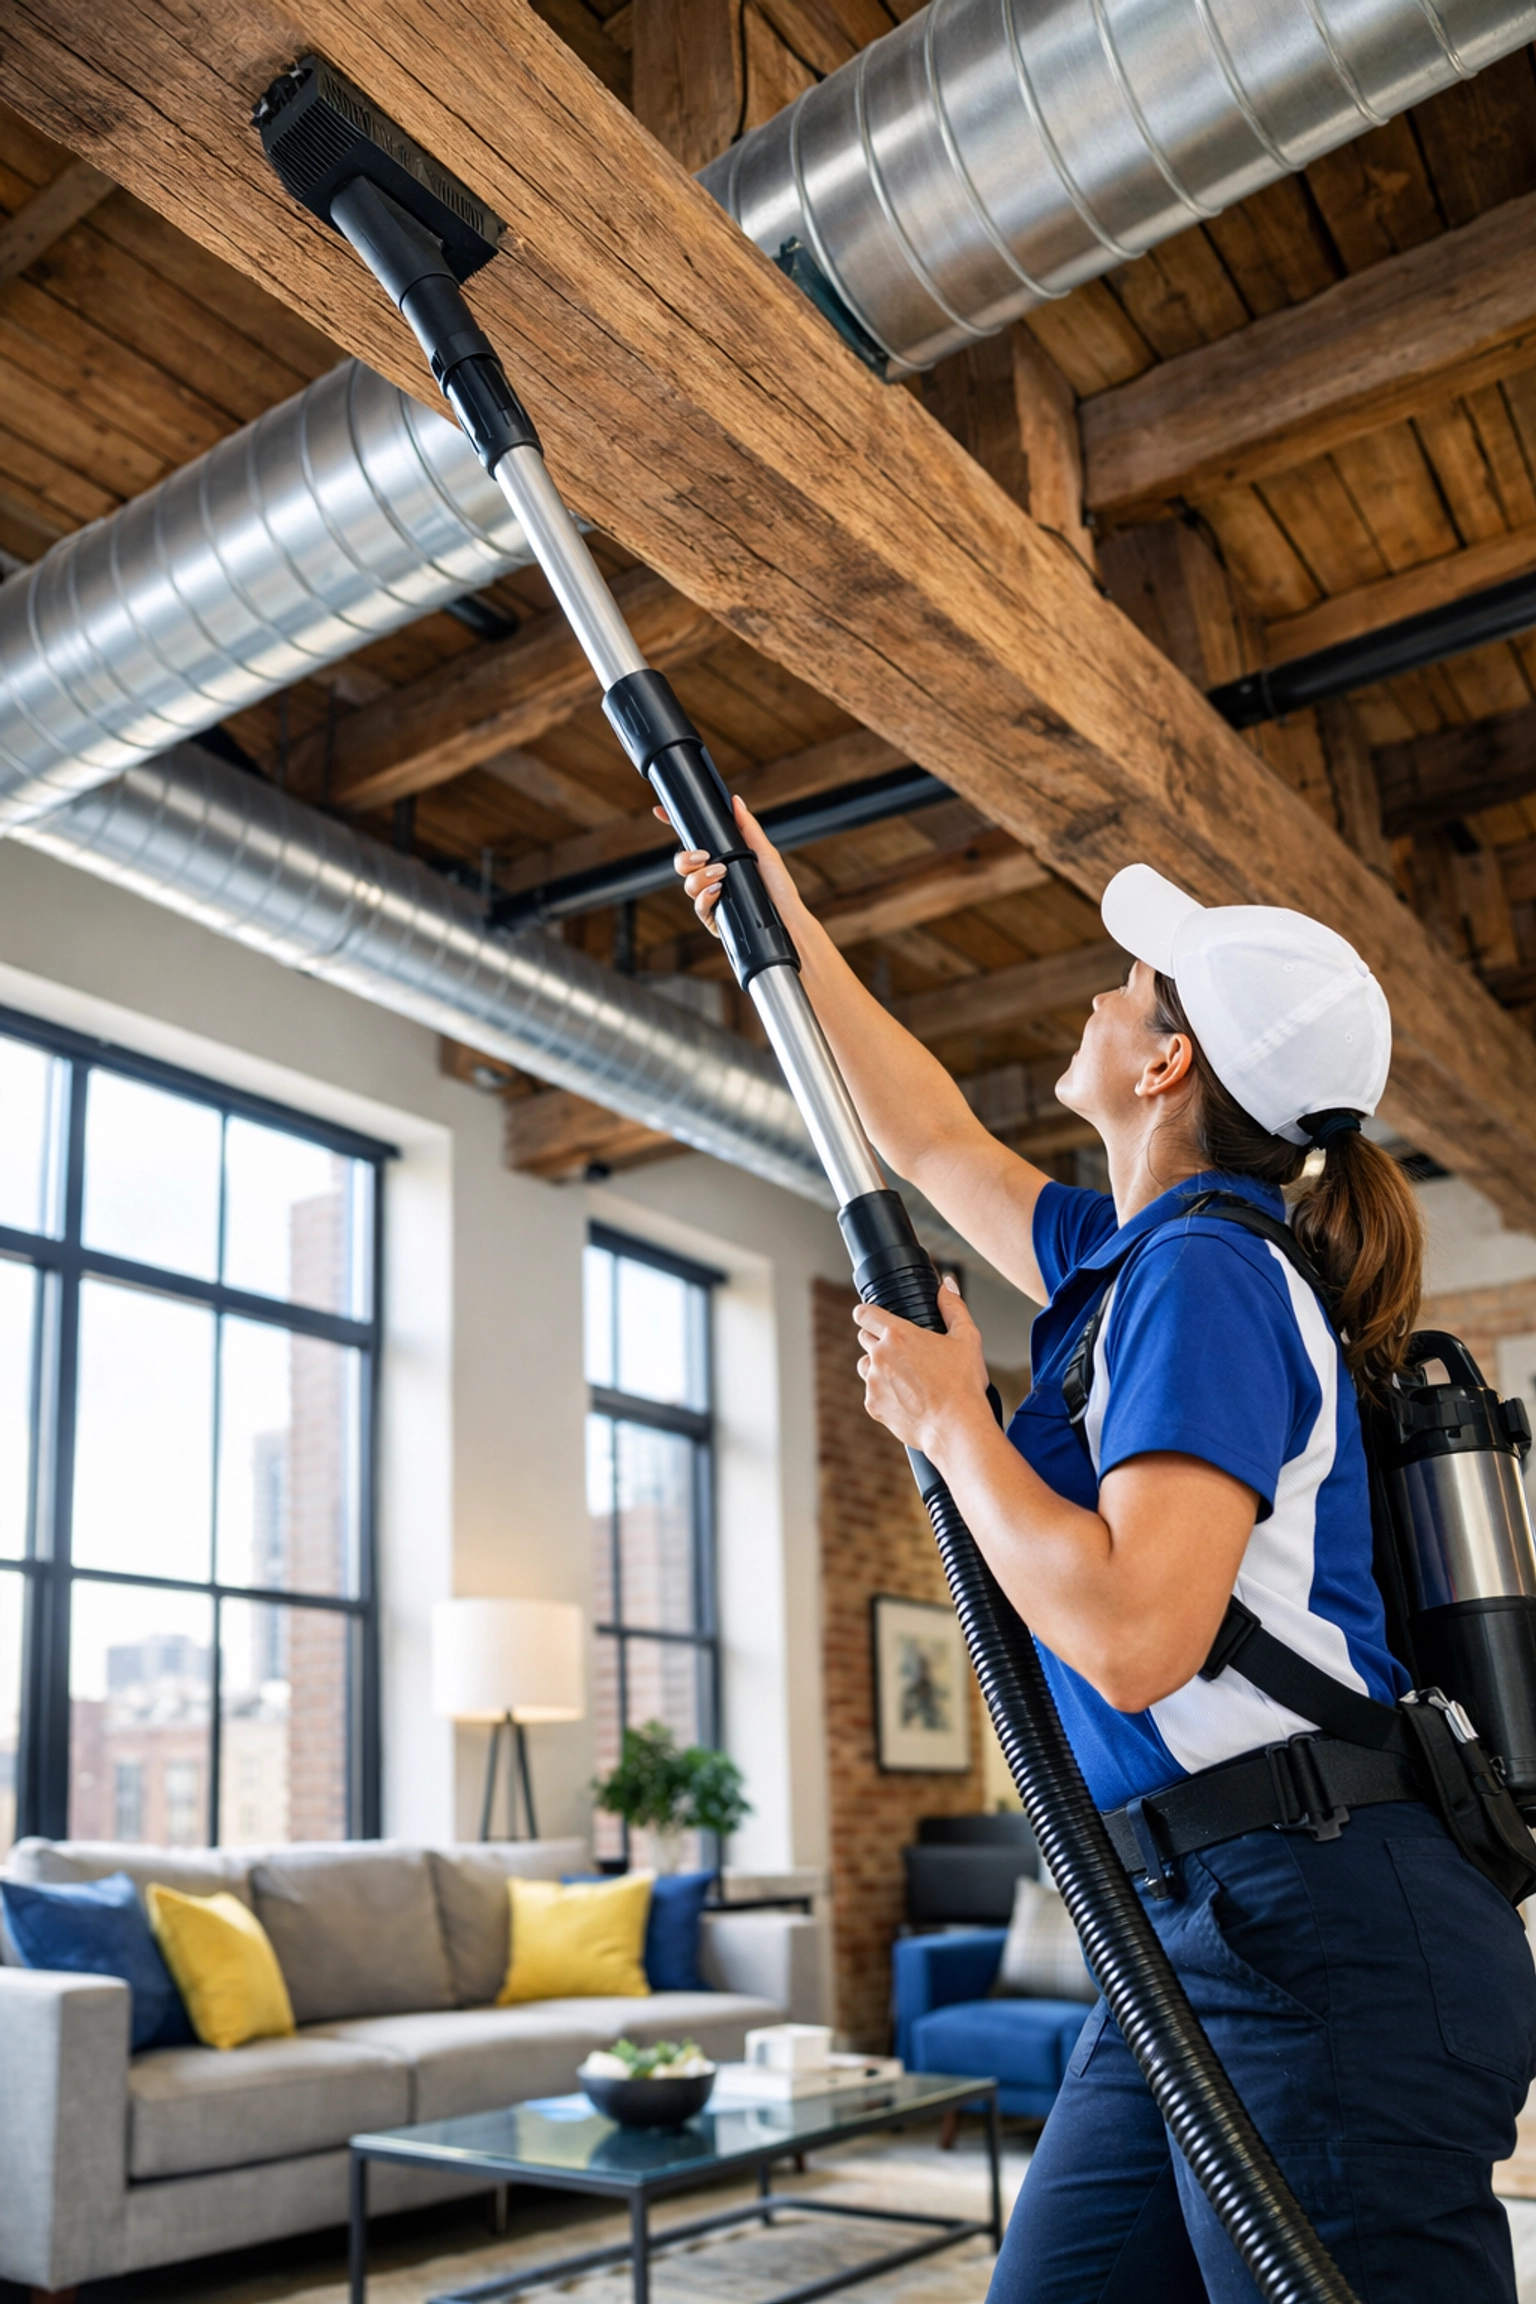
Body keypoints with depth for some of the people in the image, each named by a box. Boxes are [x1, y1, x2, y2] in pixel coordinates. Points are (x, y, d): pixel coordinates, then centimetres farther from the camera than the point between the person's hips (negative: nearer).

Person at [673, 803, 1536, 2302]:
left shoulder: (1204, 1275, -15)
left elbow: (1134, 1638, -27)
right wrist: (790, 929, 35)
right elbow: (935, 1142, 29)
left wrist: (949, 1418, -13)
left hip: (1327, 1942, -10)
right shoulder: (1138, 1255, 13)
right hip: (1197, 1937, 10)